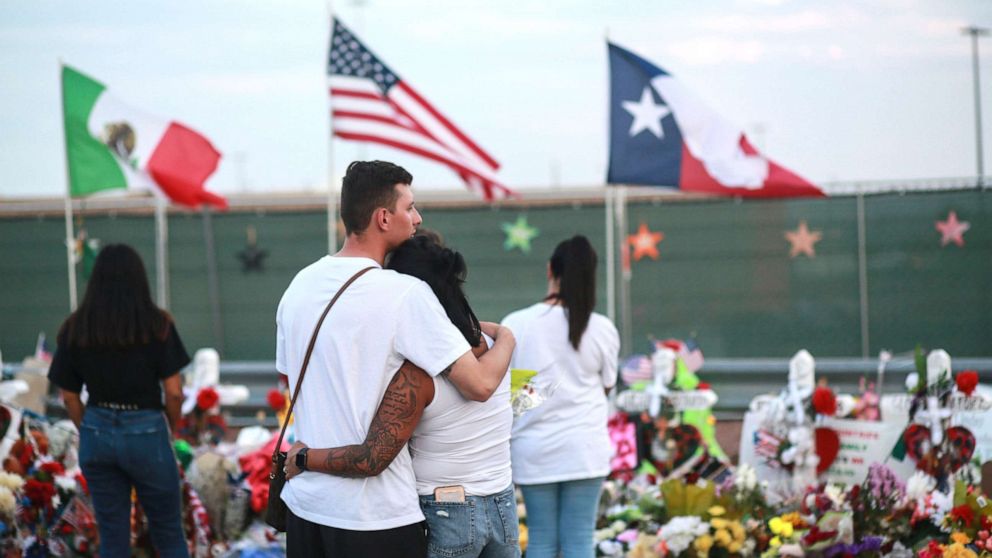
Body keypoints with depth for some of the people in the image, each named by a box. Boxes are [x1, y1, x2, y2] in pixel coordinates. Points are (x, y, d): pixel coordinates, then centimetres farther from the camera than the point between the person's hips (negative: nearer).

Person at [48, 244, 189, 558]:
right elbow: (174, 391, -8)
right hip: (146, 433, -3)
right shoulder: (157, 325, -8)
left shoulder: (75, 329, -1)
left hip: (97, 434, 3)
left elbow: (69, 396, 3)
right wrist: (172, 429, 10)